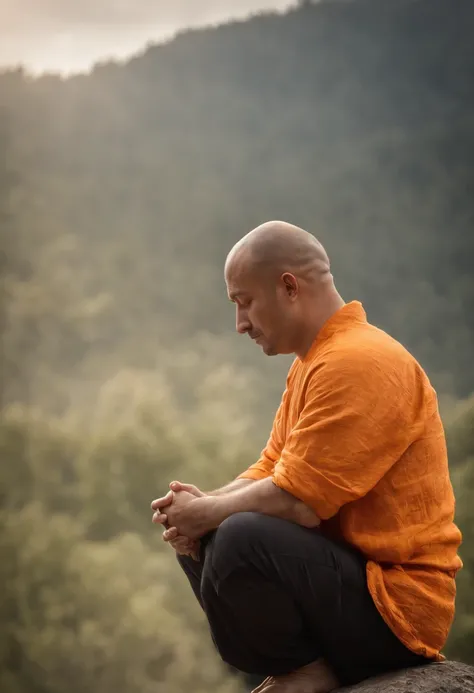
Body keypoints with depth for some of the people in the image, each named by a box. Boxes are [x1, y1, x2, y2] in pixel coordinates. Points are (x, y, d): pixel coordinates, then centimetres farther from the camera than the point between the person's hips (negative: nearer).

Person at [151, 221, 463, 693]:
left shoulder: (357, 363, -20)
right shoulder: (311, 363, 14)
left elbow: (296, 501, -25)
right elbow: (268, 472, 14)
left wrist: (205, 513, -9)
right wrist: (197, 512, -4)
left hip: (395, 603, -11)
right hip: (352, 569, 11)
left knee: (241, 539, -31)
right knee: (197, 538, 16)